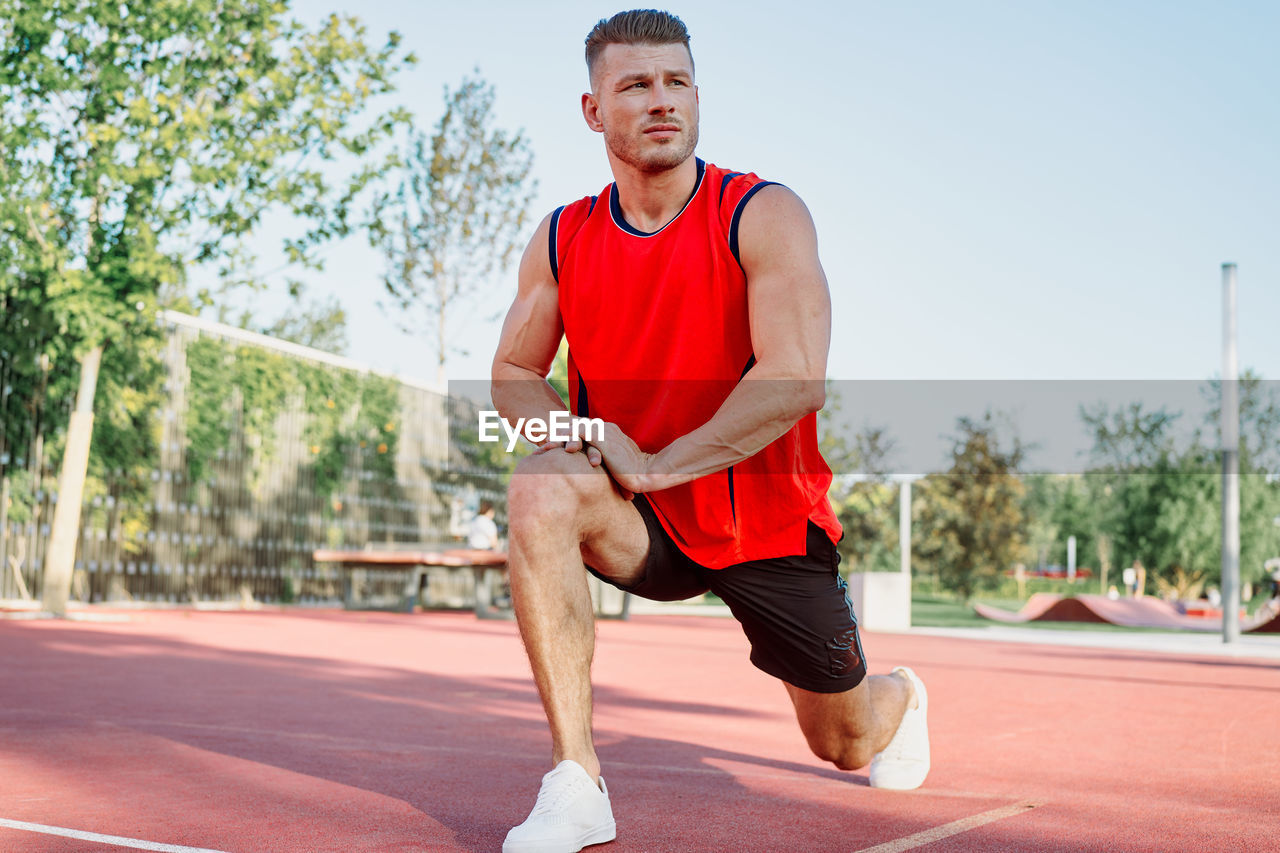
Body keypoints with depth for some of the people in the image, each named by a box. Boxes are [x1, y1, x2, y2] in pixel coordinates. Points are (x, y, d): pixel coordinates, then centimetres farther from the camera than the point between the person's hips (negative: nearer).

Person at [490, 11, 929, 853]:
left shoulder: (764, 215, -16)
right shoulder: (563, 240, -2)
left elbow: (796, 379, -27)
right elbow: (513, 375, 6)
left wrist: (659, 464, -26)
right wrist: (579, 433, -16)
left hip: (771, 524, -2)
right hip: (647, 526, 2)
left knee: (845, 744, 13)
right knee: (541, 492, -32)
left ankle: (901, 695, 55)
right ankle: (577, 785, -27)